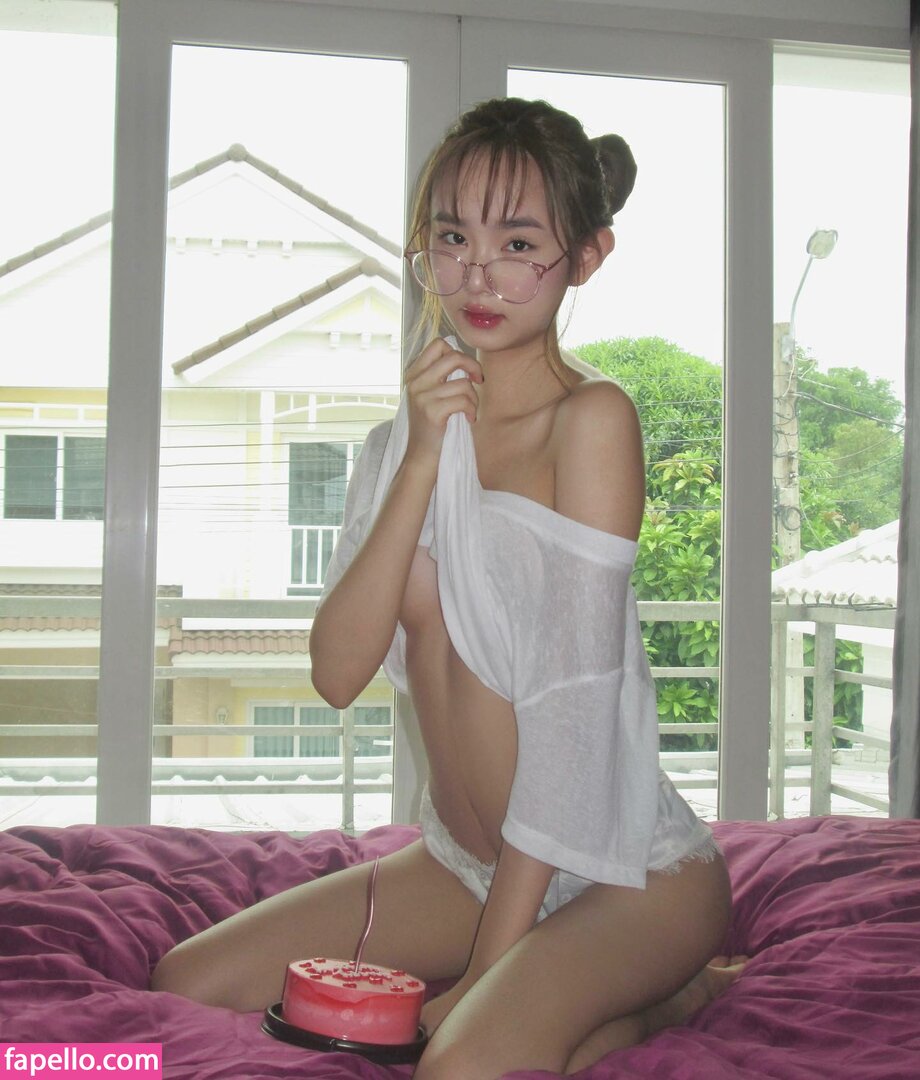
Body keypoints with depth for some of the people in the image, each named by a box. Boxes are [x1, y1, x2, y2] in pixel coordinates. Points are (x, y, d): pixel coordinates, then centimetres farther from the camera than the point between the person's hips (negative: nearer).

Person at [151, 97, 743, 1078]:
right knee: (185, 989, 0)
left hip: (629, 874, -6)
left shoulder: (591, 418, -14)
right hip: (463, 865, 7)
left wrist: (485, 967, -18)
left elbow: (573, 697, -19)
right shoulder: (405, 441, 6)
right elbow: (337, 672, -7)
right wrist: (422, 458, -17)